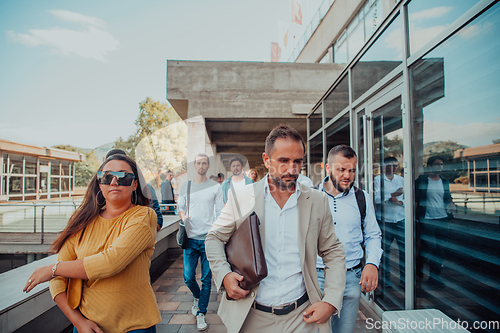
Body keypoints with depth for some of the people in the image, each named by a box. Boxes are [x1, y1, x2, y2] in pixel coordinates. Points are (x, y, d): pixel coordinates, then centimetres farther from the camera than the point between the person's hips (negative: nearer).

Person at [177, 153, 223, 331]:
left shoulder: (216, 187, 2)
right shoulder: (185, 186, 7)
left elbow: (220, 213, 3)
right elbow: (180, 207, 12)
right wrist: (184, 217, -11)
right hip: (191, 238, 2)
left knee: (206, 279, 4)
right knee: (188, 276, 7)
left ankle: (201, 313, 21)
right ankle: (197, 297, 39)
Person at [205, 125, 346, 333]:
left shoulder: (317, 201, -4)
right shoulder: (241, 197, -7)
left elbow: (333, 253, 4)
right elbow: (214, 238, 3)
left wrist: (331, 302, -6)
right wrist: (224, 275, -13)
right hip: (251, 316, 0)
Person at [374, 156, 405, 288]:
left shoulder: (402, 180, 14)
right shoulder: (377, 180, 1)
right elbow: (377, 198, -12)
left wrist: (398, 201, -10)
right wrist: (393, 194, -14)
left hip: (401, 219, 3)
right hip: (384, 220, -3)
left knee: (404, 249, 2)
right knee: (385, 250, 5)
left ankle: (404, 278, 16)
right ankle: (386, 279, 18)